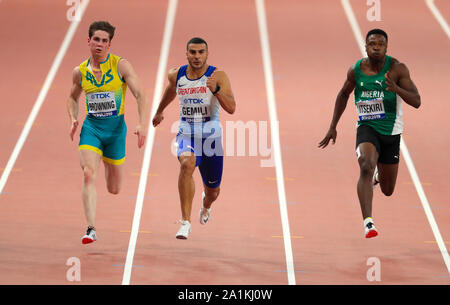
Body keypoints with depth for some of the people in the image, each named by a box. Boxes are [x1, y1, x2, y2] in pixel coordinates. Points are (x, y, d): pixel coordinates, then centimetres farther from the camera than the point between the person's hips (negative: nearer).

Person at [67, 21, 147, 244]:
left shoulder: (121, 65, -7)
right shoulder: (80, 71, 3)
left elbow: (140, 94, -8)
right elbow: (73, 98, 21)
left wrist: (142, 124, -20)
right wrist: (73, 119, 3)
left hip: (115, 127, -1)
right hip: (91, 127, 1)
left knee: (114, 190, 9)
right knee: (88, 175, -21)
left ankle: (109, 164, 48)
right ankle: (91, 229, -21)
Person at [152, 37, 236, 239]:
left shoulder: (218, 76, -10)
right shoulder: (176, 76, 0)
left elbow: (231, 108, -19)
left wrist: (215, 89, -34)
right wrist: (160, 111, 39)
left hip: (211, 136, 0)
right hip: (186, 134, 1)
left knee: (212, 191, 13)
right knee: (187, 163, -34)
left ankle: (206, 204, 55)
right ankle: (185, 222, -35)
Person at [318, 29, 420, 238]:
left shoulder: (397, 69, -12)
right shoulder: (356, 71, -6)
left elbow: (416, 102, -15)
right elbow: (343, 95, 13)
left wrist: (396, 89, -34)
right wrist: (333, 127, 12)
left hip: (391, 132, 1)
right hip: (367, 127, -1)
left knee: (387, 191, 12)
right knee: (366, 166, -32)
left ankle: (379, 175, 52)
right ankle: (368, 223, -37)